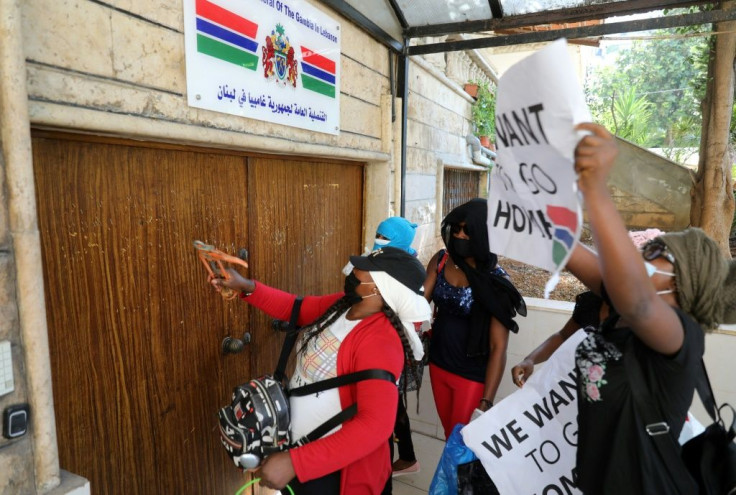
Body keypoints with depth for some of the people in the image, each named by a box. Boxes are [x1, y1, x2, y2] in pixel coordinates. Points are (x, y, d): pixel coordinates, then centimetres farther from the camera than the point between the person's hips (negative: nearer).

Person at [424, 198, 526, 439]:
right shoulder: (441, 260, -6)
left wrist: (486, 401, -21)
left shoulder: (495, 281, -18)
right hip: (438, 363, 5)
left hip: (472, 374, -4)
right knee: (449, 434, 23)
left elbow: (498, 347, -18)